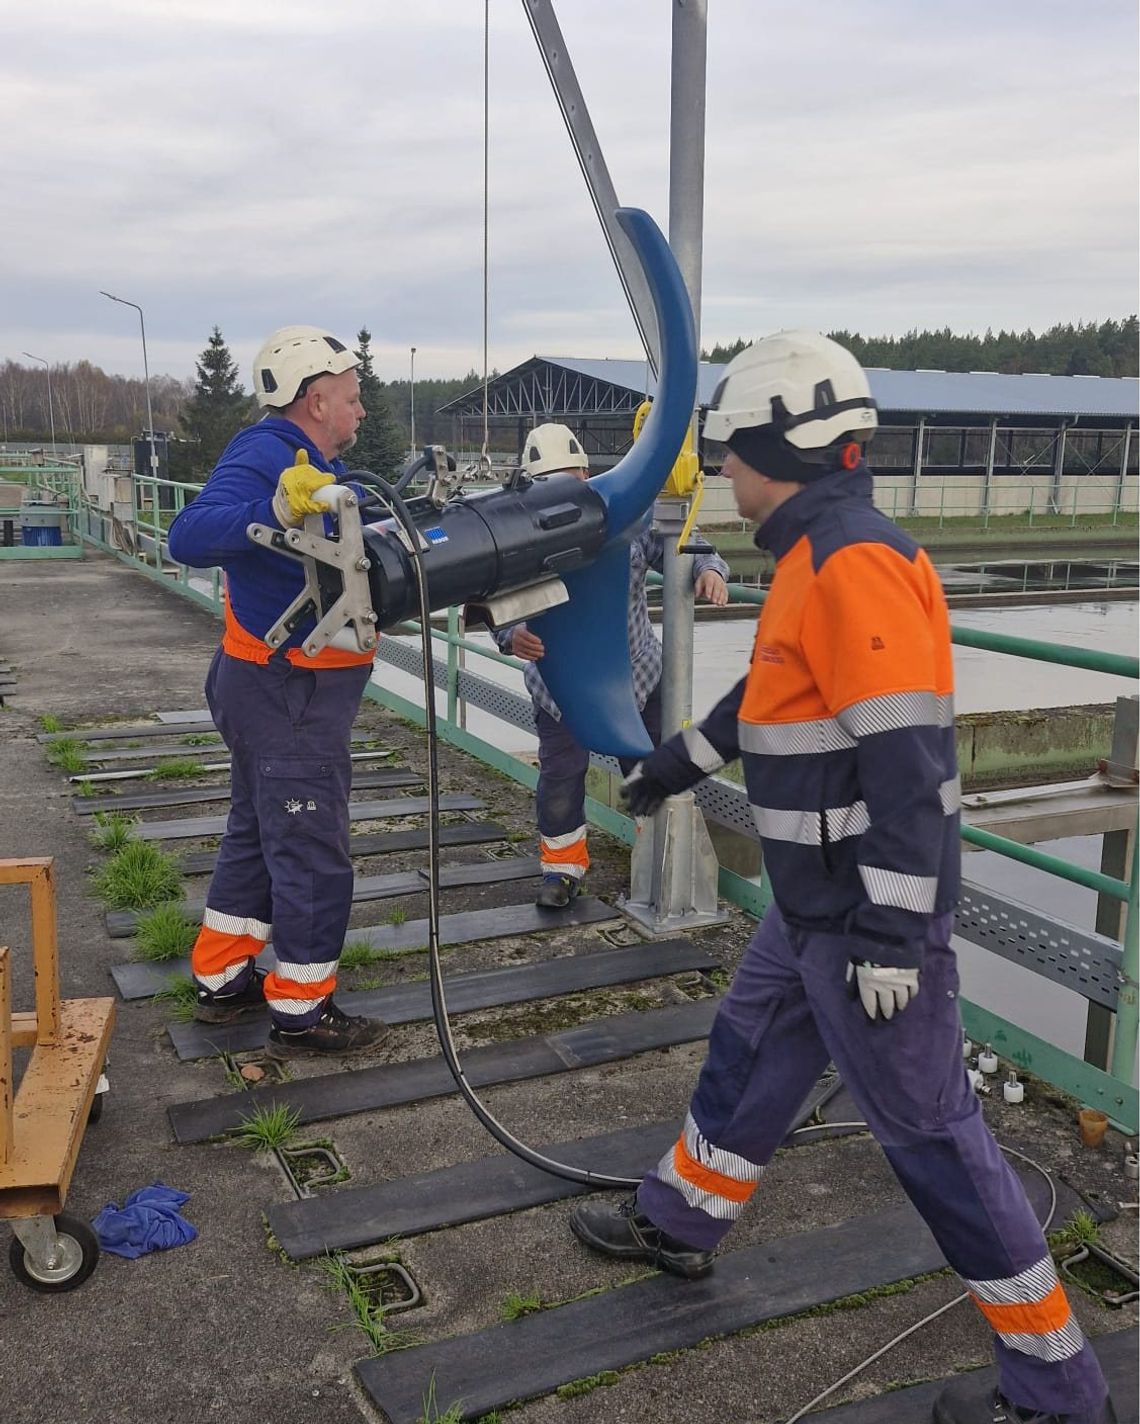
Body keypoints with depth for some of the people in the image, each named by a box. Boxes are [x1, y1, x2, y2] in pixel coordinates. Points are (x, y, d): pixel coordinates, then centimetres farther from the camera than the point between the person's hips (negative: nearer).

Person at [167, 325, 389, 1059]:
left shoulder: (320, 465, 13)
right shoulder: (264, 456, -18)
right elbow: (190, 538, -32)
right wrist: (276, 507, -47)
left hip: (289, 691, 11)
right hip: (287, 694, -11)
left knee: (259, 833, 19)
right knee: (313, 852, -1)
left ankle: (223, 978, 33)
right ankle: (301, 1010, 12)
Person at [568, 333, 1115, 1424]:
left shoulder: (856, 564, -23)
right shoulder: (815, 558, 10)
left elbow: (907, 759, -27)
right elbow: (776, 692, 24)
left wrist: (892, 931, -24)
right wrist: (680, 760, 36)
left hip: (868, 910, -10)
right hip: (814, 902, 10)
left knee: (927, 1128, 1)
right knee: (750, 1055, 23)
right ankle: (680, 1223, 44)